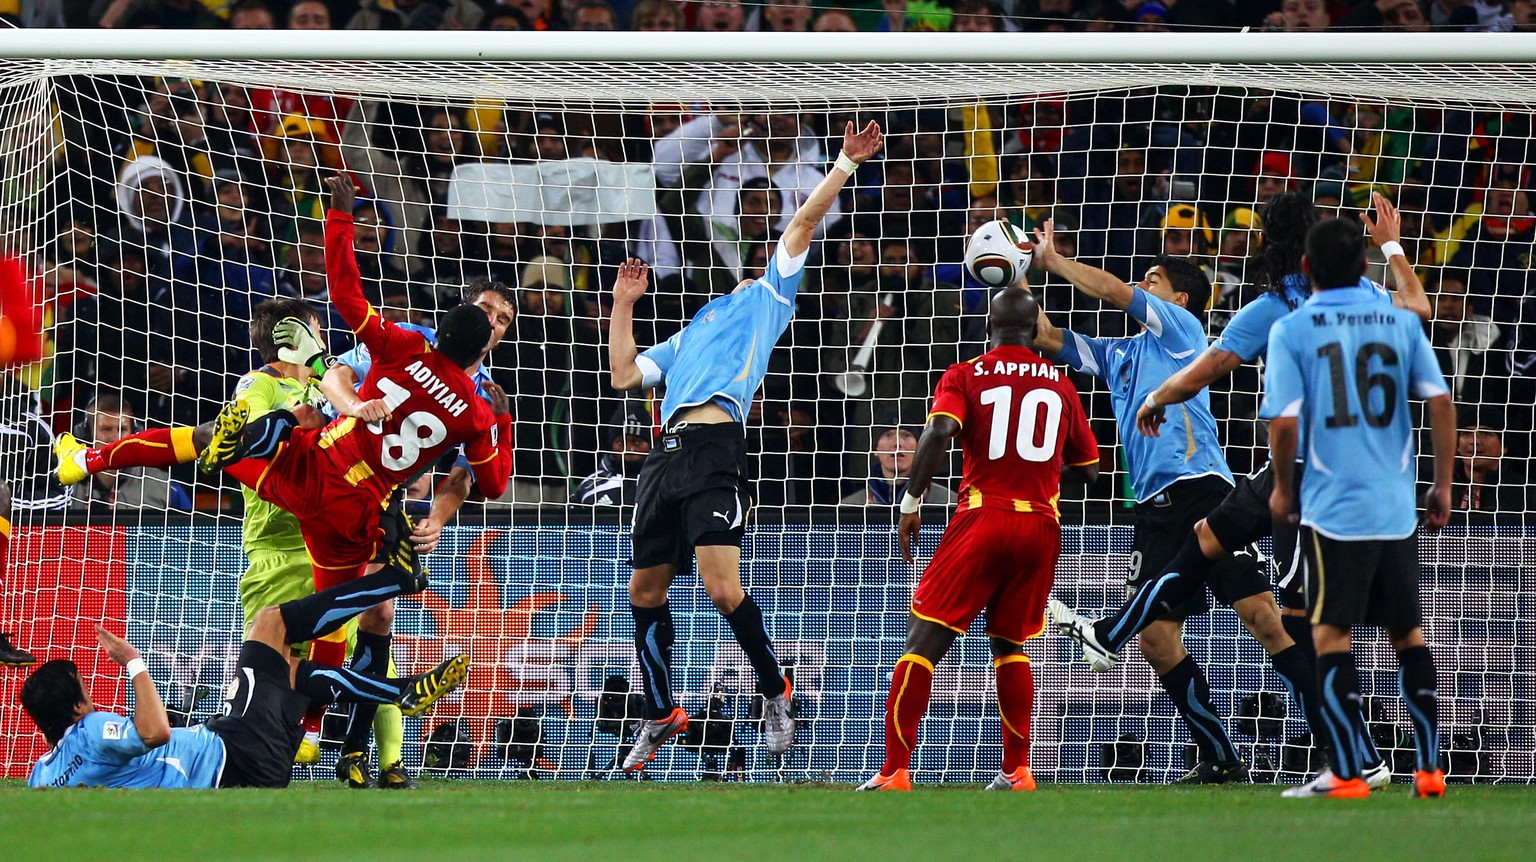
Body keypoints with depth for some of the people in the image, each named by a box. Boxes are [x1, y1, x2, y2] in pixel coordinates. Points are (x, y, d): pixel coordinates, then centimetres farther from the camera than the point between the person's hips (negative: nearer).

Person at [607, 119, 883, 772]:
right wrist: (622, 305, 27)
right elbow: (624, 375, 29)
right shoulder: (693, 331, 33)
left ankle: (774, 691, 1)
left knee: (722, 587, -18)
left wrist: (847, 163, 1)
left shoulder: (767, 296, 17)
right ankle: (661, 715, 20)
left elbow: (804, 221, 8)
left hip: (715, 446, -7)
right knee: (646, 592, 8)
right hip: (667, 453, 7)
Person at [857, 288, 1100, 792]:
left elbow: (940, 430, -15)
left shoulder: (965, 376, 3)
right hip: (1042, 524, 4)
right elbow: (1087, 470, 17)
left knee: (925, 638, -3)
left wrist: (912, 501, -9)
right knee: (1009, 644, 20)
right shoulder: (1060, 385, 13)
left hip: (984, 519, -4)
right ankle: (1017, 772, 15)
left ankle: (895, 771, -11)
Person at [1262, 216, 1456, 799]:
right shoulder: (1400, 322, 5)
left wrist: (1282, 488, 5)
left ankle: (1346, 774, -4)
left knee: (1330, 636, 1)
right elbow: (1440, 402, 1)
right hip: (1397, 509, 4)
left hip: (1333, 506, -4)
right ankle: (1428, 769, 13)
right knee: (1408, 635, 13)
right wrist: (1442, 486, 10)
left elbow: (1284, 422, -12)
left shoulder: (1292, 330, -5)